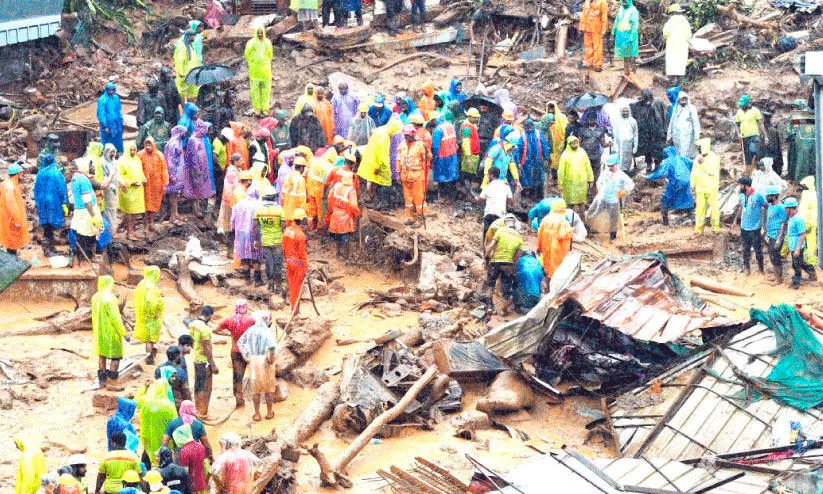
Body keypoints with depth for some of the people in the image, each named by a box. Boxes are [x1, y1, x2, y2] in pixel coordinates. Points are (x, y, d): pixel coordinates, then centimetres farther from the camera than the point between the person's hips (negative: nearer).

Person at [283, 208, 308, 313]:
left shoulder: (287, 230, 2)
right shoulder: (300, 234, -20)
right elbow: (302, 253, -17)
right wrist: (306, 267, -9)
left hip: (289, 262, 7)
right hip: (298, 263, -7)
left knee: (292, 286, 16)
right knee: (297, 287, 2)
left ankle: (292, 307, 23)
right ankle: (295, 309, 8)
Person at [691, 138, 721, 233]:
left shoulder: (714, 158, -7)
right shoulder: (698, 158, 7)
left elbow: (713, 171, -18)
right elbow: (694, 173, 14)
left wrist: (703, 163, -21)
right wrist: (693, 186, 13)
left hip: (712, 188, -3)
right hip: (700, 188, 3)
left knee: (714, 206, 4)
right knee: (700, 207, 1)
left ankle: (715, 226, 18)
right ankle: (699, 227, 7)